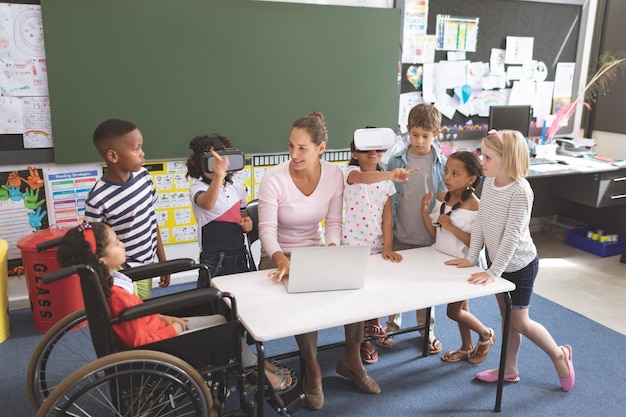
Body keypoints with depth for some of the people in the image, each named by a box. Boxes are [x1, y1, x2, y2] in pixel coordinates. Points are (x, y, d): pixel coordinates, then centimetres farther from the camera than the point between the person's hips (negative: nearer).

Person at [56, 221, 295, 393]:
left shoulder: (110, 281, -3)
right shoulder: (115, 296, -32)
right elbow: (139, 341, -28)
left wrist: (163, 318, 3)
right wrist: (174, 329, -15)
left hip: (155, 330, 9)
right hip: (157, 345, -9)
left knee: (221, 321, 9)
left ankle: (255, 364, 20)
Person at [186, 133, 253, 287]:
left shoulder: (238, 189, 10)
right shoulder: (197, 187, -5)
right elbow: (207, 204, -30)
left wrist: (248, 225, 1)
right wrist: (218, 176, -45)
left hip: (240, 258, 4)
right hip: (213, 262, -4)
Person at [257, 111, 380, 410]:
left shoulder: (334, 175, -8)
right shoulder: (274, 179, -19)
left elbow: (333, 223, -6)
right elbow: (267, 230, -22)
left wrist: (331, 251, -26)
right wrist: (281, 260, -40)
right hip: (280, 256, -3)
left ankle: (351, 358, 3)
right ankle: (312, 369, -5)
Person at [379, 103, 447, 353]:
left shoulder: (442, 164, -6)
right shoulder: (395, 161, -5)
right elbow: (388, 198, -1)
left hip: (429, 237, 0)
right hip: (401, 236, 0)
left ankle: (427, 329, 34)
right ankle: (392, 326, 33)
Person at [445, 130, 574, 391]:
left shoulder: (520, 191, -26)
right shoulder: (488, 182, -3)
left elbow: (512, 236, -28)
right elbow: (480, 222, 2)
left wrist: (493, 272, -27)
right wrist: (471, 257, 0)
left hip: (519, 265, -7)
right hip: (497, 260, 7)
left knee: (519, 321, 5)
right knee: (506, 317, 17)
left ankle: (559, 354, 31)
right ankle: (509, 370, 32)